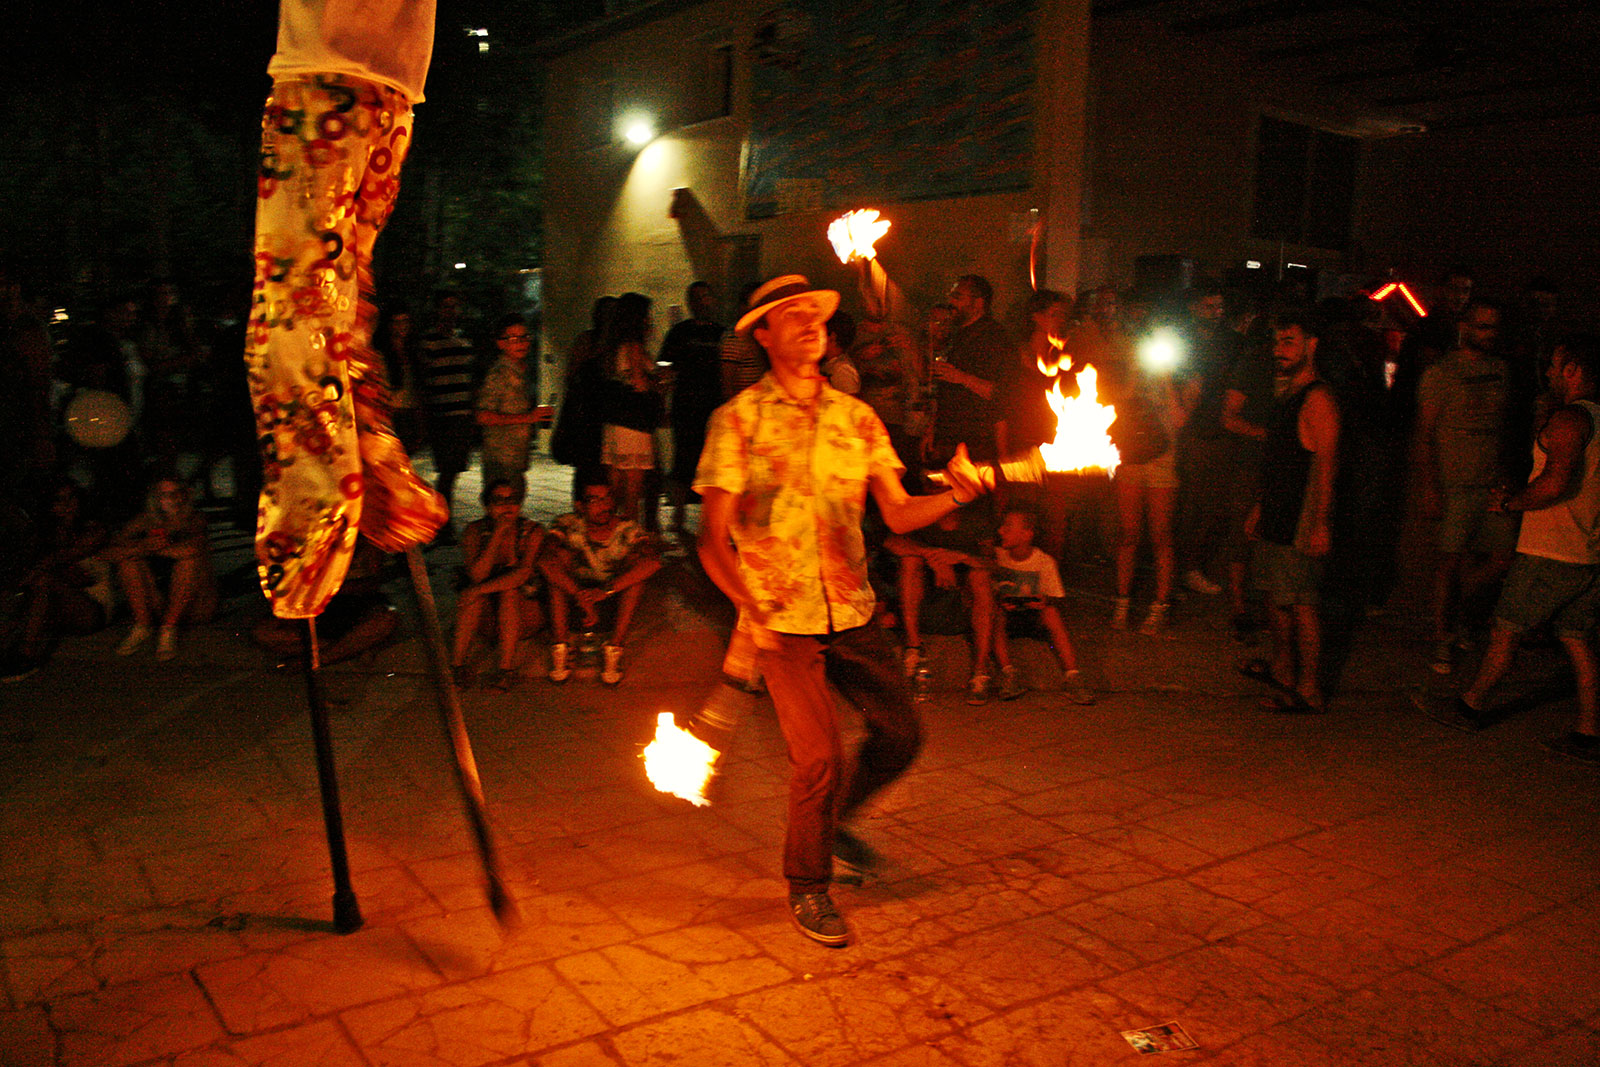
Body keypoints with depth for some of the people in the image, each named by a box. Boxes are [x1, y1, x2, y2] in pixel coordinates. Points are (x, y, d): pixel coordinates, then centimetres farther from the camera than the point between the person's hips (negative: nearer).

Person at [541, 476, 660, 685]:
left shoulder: (628, 531, -14)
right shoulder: (567, 526, -14)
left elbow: (653, 561, -33)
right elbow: (546, 561, -32)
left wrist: (606, 591, -41)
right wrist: (582, 598, -39)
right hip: (573, 593, 0)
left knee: (636, 575, -27)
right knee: (556, 571, -26)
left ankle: (614, 648, -26)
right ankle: (561, 646, -24)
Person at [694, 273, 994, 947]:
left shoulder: (856, 417, 8)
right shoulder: (739, 419, -3)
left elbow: (898, 514, 2)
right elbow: (713, 540, -6)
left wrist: (956, 494, -17)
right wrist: (752, 611, -21)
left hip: (851, 612, 5)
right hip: (779, 618, -4)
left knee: (900, 735, 3)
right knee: (818, 754, -9)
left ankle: (834, 819, 34)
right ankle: (807, 885, 17)